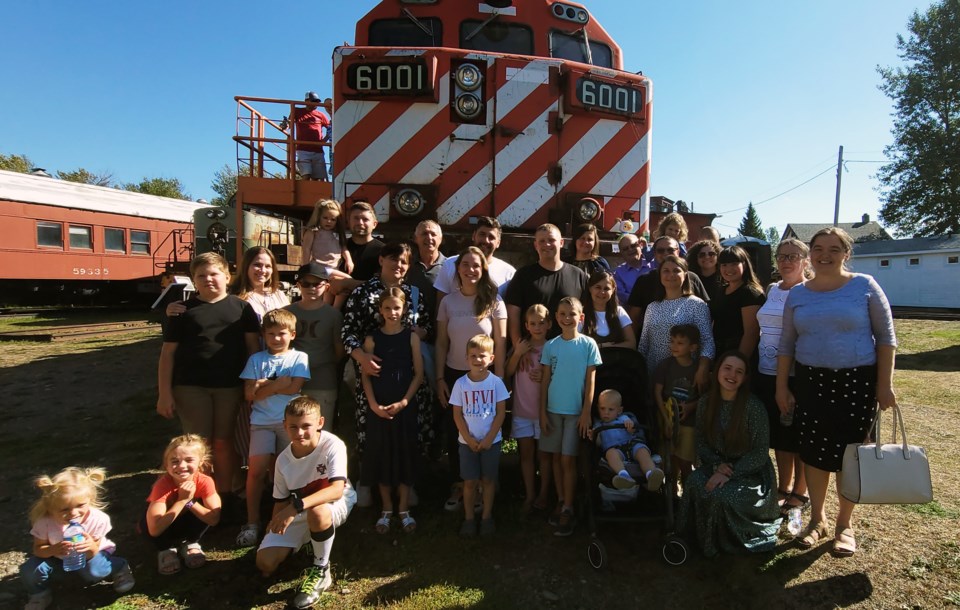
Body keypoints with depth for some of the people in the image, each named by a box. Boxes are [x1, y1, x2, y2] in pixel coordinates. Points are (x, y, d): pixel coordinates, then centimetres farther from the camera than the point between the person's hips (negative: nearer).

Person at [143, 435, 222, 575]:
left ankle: (190, 543, -1)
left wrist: (190, 501, -38)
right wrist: (182, 500, -42)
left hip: (189, 522, 1)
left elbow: (214, 519, -32)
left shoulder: (205, 481, -28)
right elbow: (154, 530, -41)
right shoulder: (162, 485, -33)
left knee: (206, 509, -29)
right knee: (146, 524, -33)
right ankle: (166, 549, -2)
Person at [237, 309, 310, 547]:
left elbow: (294, 388, -9)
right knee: (256, 469, -9)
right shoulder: (256, 359, 9)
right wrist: (278, 384, -7)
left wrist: (264, 385, -4)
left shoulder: (299, 358, 5)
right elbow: (250, 393, -1)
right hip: (262, 421, 1)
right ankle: (252, 522, 5)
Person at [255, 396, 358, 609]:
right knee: (265, 564, -4)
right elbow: (281, 501, 1)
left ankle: (321, 570, -14)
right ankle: (306, 541, 25)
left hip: (335, 503, -5)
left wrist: (297, 506, -46)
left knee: (316, 511, -40)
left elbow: (336, 490, -38)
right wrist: (273, 532, -2)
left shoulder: (333, 445, -27)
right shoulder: (283, 459, -11)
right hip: (298, 514, 5)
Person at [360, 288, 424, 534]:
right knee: (381, 455, 8)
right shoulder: (372, 338, -1)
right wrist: (374, 404, -9)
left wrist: (404, 402, -10)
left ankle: (403, 509, 22)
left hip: (405, 406, -1)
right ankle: (386, 509, 25)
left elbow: (419, 373, -2)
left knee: (405, 454, 6)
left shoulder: (411, 337, -3)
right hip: (378, 407, 1)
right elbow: (366, 375, 0)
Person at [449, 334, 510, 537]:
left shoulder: (496, 382, -7)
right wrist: (469, 439, -10)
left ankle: (487, 517, 25)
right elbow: (457, 415, -3)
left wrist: (488, 439, -11)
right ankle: (468, 518, 22)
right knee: (470, 481, 7)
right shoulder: (461, 383, -6)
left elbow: (501, 413, -5)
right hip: (467, 442, 0)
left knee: (488, 480, 10)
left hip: (491, 441, 0)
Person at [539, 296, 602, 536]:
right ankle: (560, 501, 25)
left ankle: (568, 510, 10)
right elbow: (545, 380, 4)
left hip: (576, 411, -3)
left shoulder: (588, 345, -4)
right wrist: (542, 411, 1)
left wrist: (586, 413, -7)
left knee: (567, 460, -2)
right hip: (553, 409, 3)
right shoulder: (550, 345, 2)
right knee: (556, 457, 10)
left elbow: (590, 381, -3)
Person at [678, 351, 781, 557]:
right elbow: (701, 443, 3)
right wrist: (717, 465, -15)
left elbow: (760, 453, -14)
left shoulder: (753, 406, -16)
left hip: (750, 473, -3)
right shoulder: (705, 402, -4)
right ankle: (702, 536, -2)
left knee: (721, 494, -30)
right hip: (717, 466, 3)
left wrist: (729, 474, -22)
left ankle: (726, 541, 2)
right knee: (694, 483, -27)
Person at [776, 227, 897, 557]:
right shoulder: (797, 294, 4)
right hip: (811, 381, 2)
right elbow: (786, 344, 8)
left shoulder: (864, 286, -3)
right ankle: (818, 520, 25)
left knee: (849, 454, 5)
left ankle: (845, 524, 25)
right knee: (813, 453, 7)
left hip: (857, 381, -2)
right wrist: (781, 387, 5)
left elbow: (886, 337, -2)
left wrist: (885, 384, -7)